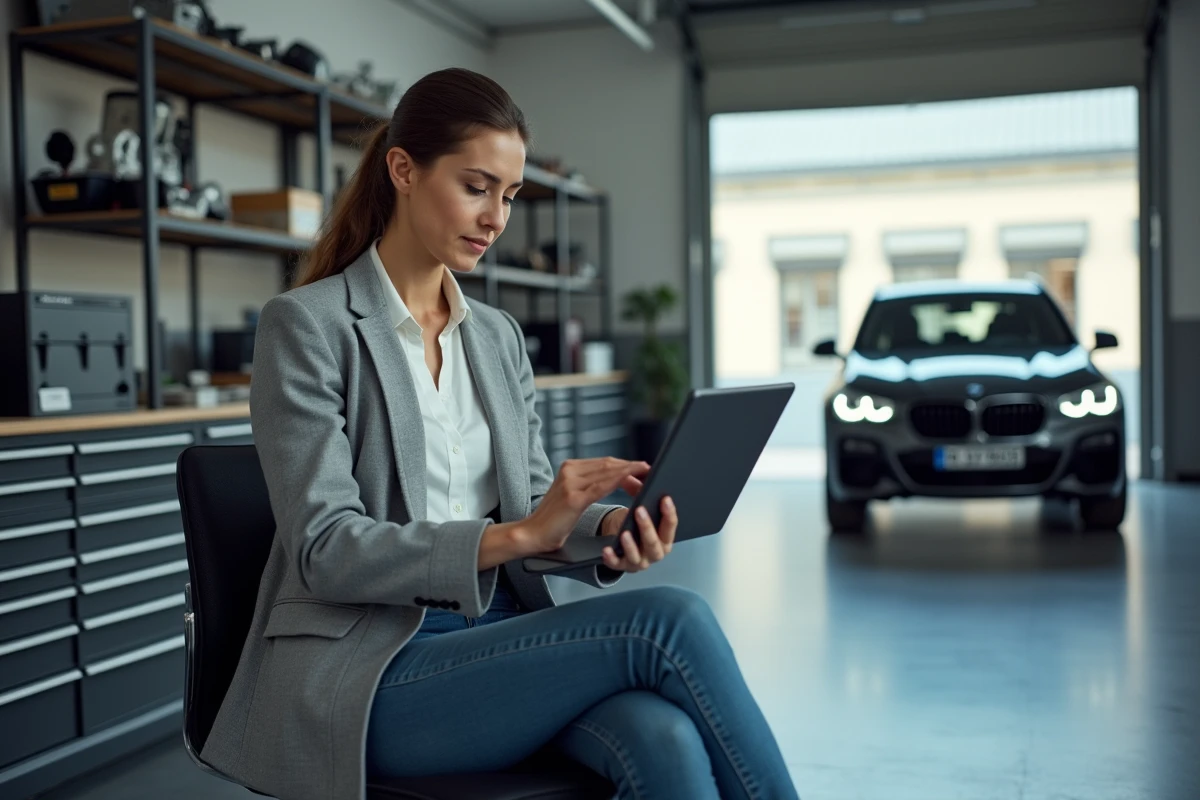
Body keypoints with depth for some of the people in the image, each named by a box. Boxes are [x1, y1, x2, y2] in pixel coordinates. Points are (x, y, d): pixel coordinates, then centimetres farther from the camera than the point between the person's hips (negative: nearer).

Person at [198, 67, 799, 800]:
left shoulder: (499, 336, 14)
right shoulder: (306, 325, -6)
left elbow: (532, 506, 11)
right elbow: (324, 550, -13)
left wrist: (607, 525, -13)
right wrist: (513, 535, -24)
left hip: (500, 640, 5)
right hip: (368, 670, -5)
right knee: (667, 621, -25)